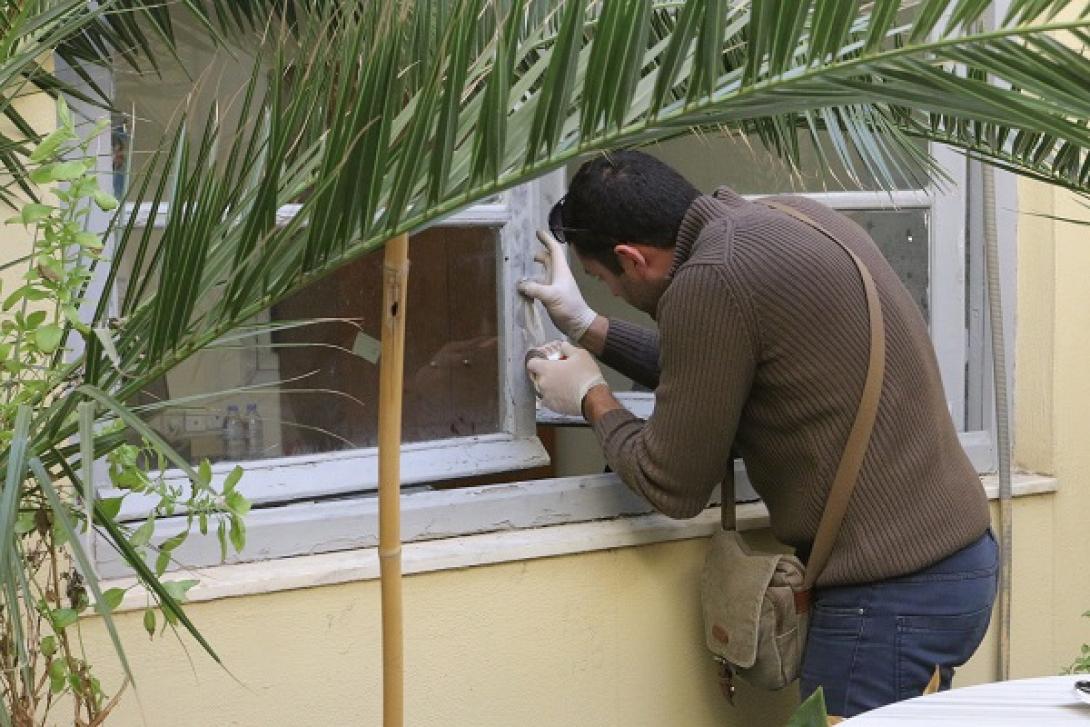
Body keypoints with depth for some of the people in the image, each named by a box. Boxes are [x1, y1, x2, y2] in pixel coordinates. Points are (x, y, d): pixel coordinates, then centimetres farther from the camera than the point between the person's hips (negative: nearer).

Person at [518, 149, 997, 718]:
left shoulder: (707, 283, -19)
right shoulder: (791, 214, 9)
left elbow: (672, 487, -8)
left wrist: (591, 398, 8)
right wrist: (588, 328, 27)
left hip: (890, 595, -10)